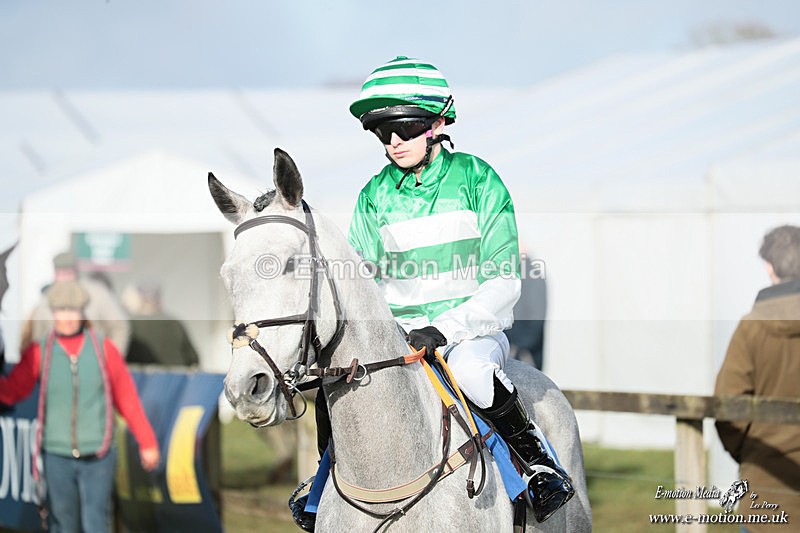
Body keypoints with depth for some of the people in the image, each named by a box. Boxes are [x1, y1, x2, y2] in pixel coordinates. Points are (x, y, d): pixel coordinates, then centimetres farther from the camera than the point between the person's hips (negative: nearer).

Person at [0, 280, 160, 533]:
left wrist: (147, 442, 7)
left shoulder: (104, 349, 0)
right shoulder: (39, 352, 0)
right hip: (57, 457, 1)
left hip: (97, 456, -1)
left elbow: (127, 398, 5)